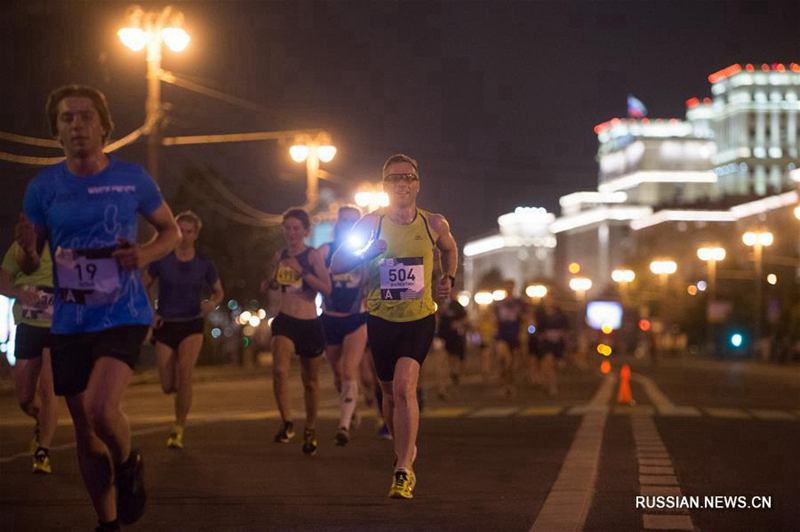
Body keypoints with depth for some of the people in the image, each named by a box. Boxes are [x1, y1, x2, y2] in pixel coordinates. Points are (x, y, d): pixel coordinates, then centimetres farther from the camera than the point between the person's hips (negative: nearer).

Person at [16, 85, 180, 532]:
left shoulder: (132, 178, -4)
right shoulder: (44, 187, 0)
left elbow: (171, 230, 10)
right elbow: (29, 267, 7)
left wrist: (146, 255, -11)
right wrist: (28, 252, -18)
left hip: (124, 315, -3)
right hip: (70, 323, 3)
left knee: (100, 408, -25)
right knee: (85, 429, 9)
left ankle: (129, 464, 8)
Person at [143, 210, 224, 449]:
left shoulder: (204, 263, 0)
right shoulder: (162, 259, -3)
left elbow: (219, 291, 14)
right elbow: (143, 287, 8)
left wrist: (212, 303, -8)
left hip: (192, 325, -1)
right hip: (165, 325, 1)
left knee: (184, 373, -25)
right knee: (168, 386, -2)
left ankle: (179, 428, -12)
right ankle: (183, 393, 38)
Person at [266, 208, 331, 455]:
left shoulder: (313, 255, -5)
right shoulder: (280, 256, 7)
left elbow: (327, 288, -17)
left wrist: (301, 271, -24)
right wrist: (271, 284, 4)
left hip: (309, 323, -2)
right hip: (285, 321, 2)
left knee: (310, 381, 12)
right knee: (279, 370, -24)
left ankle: (311, 430, 31)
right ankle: (287, 423, -12)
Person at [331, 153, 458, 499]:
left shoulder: (434, 224, -2)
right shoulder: (372, 223, -5)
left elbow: (450, 249, 22)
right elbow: (336, 266, -8)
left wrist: (448, 279, 6)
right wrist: (367, 254, -25)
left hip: (419, 317, -2)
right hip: (381, 318, 2)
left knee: (404, 386, -20)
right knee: (390, 391, 13)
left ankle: (403, 472, -21)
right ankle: (406, 451, 40)